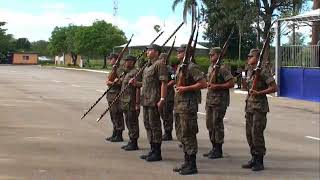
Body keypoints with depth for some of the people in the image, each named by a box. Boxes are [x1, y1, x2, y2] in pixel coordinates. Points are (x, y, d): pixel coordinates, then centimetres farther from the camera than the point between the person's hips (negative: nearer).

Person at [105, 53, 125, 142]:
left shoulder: (120, 69, -13)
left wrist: (112, 83, -15)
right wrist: (109, 80, 4)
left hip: (116, 95, -10)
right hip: (111, 95, 10)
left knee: (117, 115, -5)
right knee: (113, 115, 15)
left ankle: (119, 136, 0)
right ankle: (114, 134, 24)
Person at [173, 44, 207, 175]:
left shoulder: (192, 67, -12)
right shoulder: (179, 67, 16)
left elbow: (203, 84, -19)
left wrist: (185, 88, -19)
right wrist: (178, 87, 12)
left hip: (188, 105, -10)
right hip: (178, 105, 10)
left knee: (188, 135, -6)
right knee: (181, 135, 13)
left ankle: (192, 166, 1)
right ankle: (187, 162, 22)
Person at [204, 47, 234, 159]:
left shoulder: (223, 68, -12)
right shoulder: (210, 68, 15)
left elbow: (231, 83, -15)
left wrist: (217, 86, -19)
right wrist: (209, 84, 8)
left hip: (220, 100, -9)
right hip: (210, 99, 9)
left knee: (217, 124, -5)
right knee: (210, 124, 11)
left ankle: (219, 151, 3)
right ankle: (214, 148, 22)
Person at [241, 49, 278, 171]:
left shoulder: (263, 71, -12)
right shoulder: (249, 71, 12)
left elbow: (274, 88, -15)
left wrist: (259, 93, -21)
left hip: (260, 107, -8)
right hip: (249, 106, 8)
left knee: (256, 133, -9)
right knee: (249, 133, 9)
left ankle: (260, 162, -1)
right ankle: (254, 159, 19)